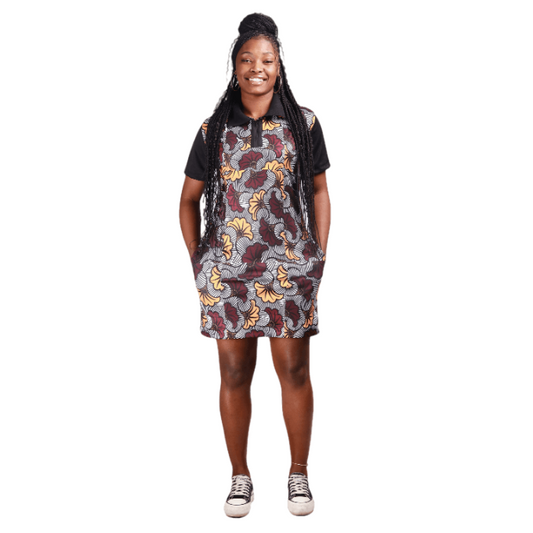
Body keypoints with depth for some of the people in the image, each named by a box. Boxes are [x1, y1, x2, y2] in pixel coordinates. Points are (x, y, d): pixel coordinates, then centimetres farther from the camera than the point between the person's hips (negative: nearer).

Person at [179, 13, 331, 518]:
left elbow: (319, 192, 8)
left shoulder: (303, 123, 4)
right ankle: (240, 476, 22)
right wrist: (197, 262, 5)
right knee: (234, 375, 7)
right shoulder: (214, 129, 5)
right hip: (227, 270, 1)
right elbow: (189, 199, 12)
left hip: (290, 268, -1)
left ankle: (299, 473, 23)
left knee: (295, 371, 5)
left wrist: (319, 259, 2)